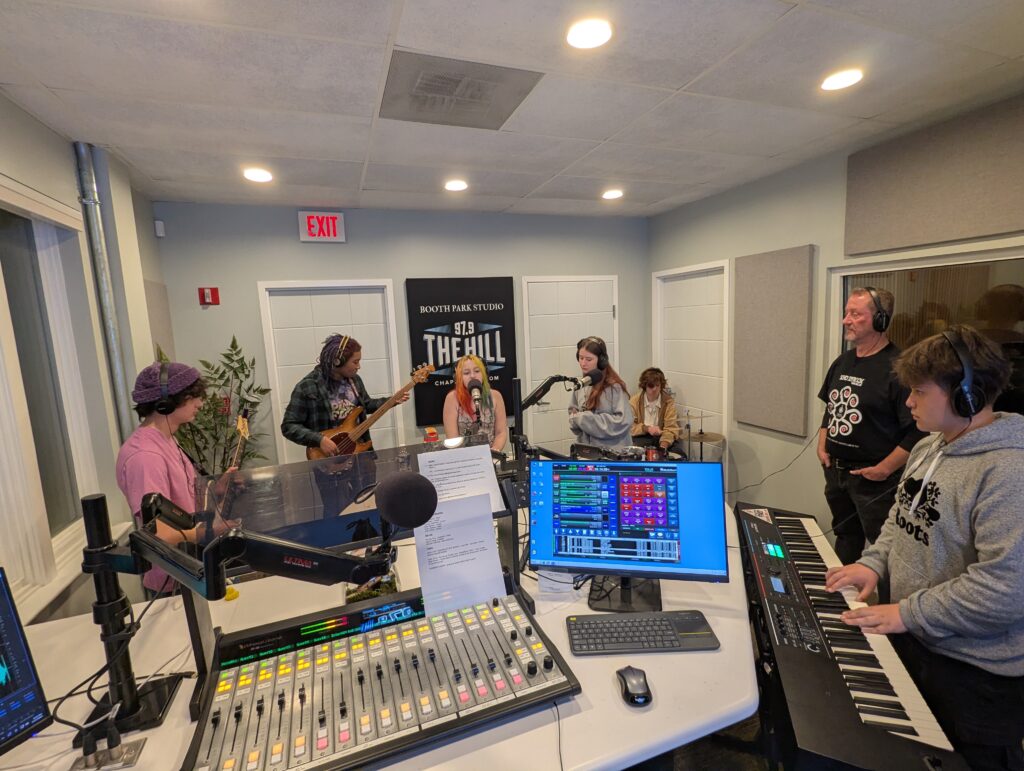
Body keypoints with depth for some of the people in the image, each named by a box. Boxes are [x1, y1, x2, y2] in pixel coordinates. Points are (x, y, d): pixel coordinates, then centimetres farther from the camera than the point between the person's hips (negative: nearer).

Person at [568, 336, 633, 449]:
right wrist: (575, 419, -10)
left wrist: (586, 419, -20)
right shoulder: (580, 385, 3)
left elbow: (623, 420, -20)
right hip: (585, 449, 5)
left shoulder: (614, 385, -14)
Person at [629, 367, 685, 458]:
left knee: (680, 454, -24)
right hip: (642, 437, -1)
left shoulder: (668, 401, -6)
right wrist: (646, 428, -23)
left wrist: (663, 446, -32)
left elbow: (671, 428, -15)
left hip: (662, 436, 1)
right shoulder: (635, 401, -4)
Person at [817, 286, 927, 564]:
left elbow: (917, 430, -20)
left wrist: (884, 469, -17)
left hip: (873, 477, -7)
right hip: (835, 470, 8)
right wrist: (822, 446, 8)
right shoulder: (842, 362, 7)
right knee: (844, 537, 23)